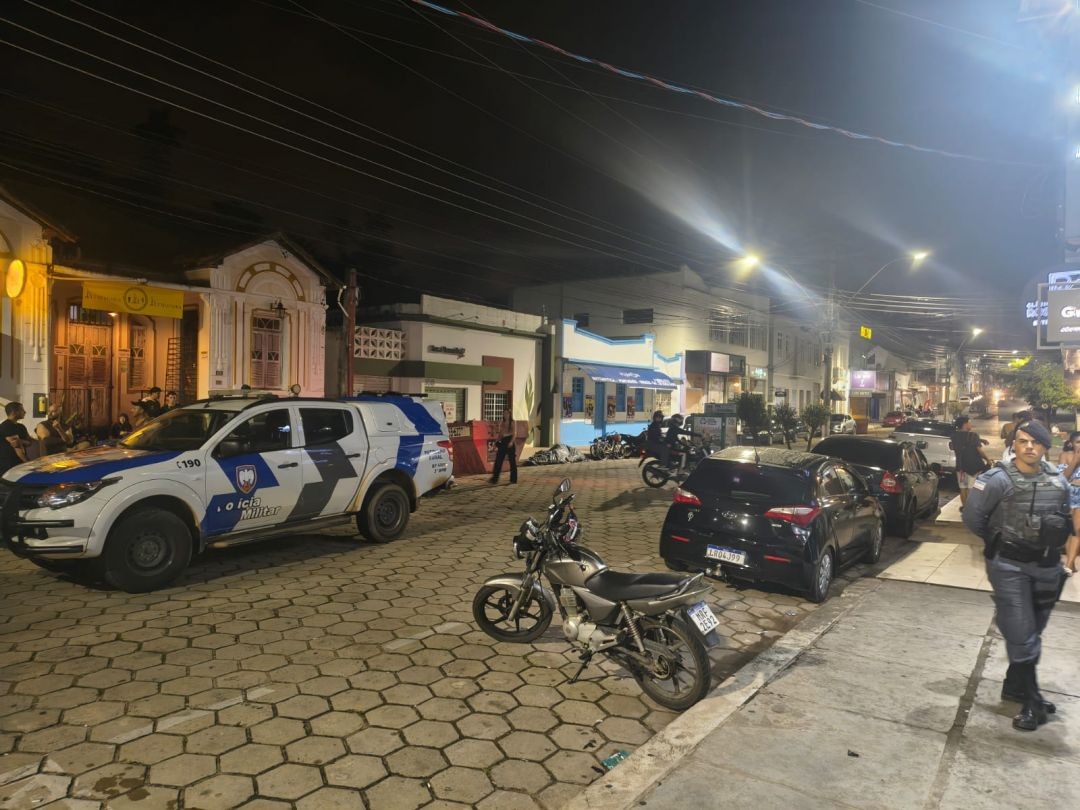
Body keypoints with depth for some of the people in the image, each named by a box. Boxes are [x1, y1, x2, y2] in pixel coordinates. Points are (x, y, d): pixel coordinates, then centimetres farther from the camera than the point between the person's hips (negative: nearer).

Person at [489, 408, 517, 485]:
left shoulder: (512, 423, -1)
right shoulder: (502, 422, 13)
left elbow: (514, 433, -9)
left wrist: (511, 441, -24)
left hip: (509, 442, -4)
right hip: (502, 442, 5)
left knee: (512, 461, 0)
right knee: (498, 460, -1)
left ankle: (513, 479, 8)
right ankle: (494, 479, 0)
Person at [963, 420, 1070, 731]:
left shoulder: (1059, 482, 2)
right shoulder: (998, 480, -14)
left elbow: (1065, 519, 17)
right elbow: (972, 518, -9)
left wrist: (1052, 542, 5)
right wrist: (999, 541, 2)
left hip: (1047, 567, 6)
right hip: (1009, 566, -5)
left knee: (1032, 633, 16)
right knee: (1021, 635, -5)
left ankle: (1014, 686, 31)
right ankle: (1031, 702, 6)